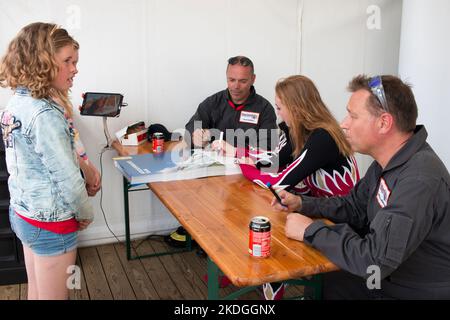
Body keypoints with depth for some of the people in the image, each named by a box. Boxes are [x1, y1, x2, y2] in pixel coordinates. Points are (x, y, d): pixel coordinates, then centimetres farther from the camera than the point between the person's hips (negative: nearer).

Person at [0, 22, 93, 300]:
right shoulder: (45, 114, -25)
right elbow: (67, 178, -24)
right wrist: (86, 213, -7)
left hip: (23, 213, 9)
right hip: (50, 224, -9)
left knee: (37, 291, 22)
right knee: (54, 296, 8)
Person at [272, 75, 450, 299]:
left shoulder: (419, 179, -31)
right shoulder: (387, 162, -1)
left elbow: (374, 260, -32)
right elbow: (353, 207, 11)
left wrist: (311, 230, -20)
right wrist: (301, 204, -2)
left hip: (417, 291, -7)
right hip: (386, 278, 7)